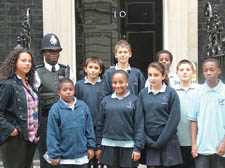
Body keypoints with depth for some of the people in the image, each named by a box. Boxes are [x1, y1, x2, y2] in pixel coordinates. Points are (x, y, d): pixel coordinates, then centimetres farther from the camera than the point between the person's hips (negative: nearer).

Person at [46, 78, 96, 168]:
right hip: (64, 158, -3)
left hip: (82, 157, 3)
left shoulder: (83, 106, -1)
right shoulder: (55, 109, -10)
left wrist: (91, 146, 5)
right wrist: (54, 155, -9)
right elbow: (52, 134, -9)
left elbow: (89, 128, 6)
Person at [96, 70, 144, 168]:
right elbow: (100, 124, 8)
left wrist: (138, 147, -8)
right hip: (109, 146, 2)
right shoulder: (106, 100, 6)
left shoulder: (134, 100, 0)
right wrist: (98, 146, 6)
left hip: (128, 146, -2)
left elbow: (139, 126, -3)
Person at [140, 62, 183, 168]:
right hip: (149, 142, 2)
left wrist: (160, 141, -11)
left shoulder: (171, 93, -3)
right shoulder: (143, 93, 4)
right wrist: (147, 140, -7)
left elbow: (174, 119, -8)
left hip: (167, 142, -2)